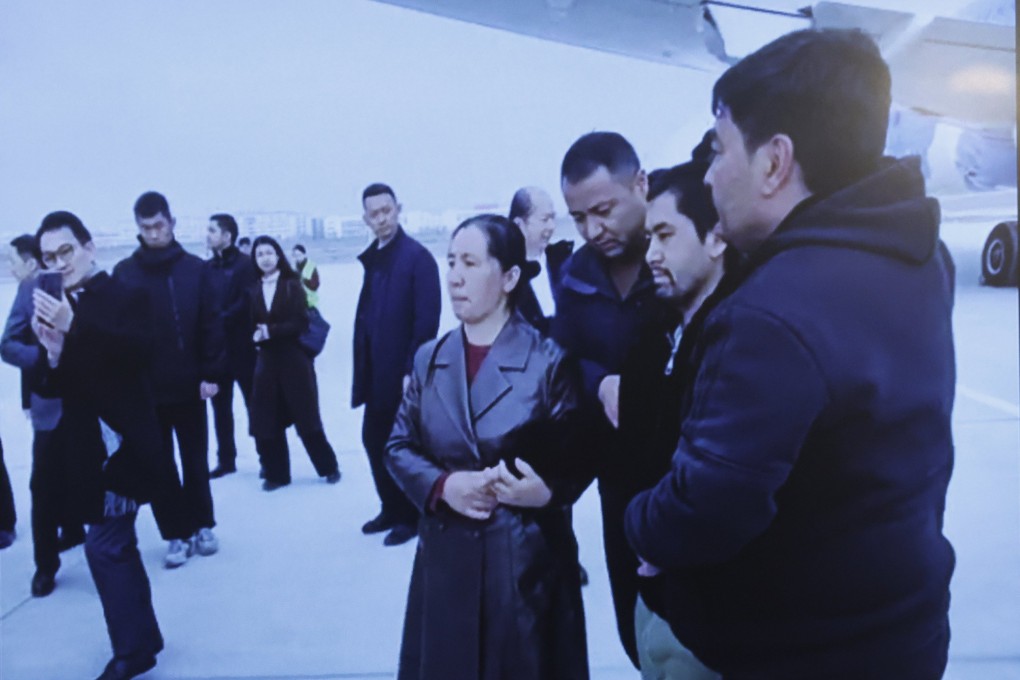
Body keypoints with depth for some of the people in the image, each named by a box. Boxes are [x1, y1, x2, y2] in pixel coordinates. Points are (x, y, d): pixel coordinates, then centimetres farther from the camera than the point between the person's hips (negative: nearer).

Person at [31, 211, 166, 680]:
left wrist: (75, 327, -32)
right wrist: (51, 350, -16)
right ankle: (142, 639, 30)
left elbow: (141, 351, -24)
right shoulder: (50, 307, 9)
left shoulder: (124, 297, -7)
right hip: (85, 447, 6)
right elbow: (48, 387, 5)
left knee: (105, 544, -9)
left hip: (122, 442, -6)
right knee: (117, 544, 16)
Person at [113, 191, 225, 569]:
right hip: (143, 389, 1)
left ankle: (202, 526, 27)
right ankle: (177, 534, 19)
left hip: (188, 385, -1)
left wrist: (211, 373, -8)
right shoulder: (124, 273, 0)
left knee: (196, 462, 12)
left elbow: (211, 325, -3)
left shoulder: (195, 268, -2)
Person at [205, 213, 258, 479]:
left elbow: (246, 304, -14)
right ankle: (225, 460, 23)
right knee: (220, 407, 12)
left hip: (241, 348, -5)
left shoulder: (246, 265, -5)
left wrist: (220, 320, -19)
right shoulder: (207, 268, 11)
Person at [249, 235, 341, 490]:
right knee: (266, 420, 3)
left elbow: (301, 322, -10)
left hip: (294, 360, -3)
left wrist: (271, 331, -17)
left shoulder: (292, 285, -3)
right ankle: (276, 473, 16)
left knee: (306, 416, 3)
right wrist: (255, 336, -13)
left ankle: (329, 466, 18)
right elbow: (250, 325, 8)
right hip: (265, 361, 3)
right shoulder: (254, 289, 6)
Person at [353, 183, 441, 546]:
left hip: (405, 373, -7)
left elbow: (427, 320, -17)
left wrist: (412, 370, -20)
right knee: (374, 440, 14)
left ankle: (412, 516, 21)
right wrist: (361, 370, 8)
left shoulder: (418, 257, -12)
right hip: (378, 372, 7)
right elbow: (364, 315, 12)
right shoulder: (372, 258, 11)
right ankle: (392, 509, 31)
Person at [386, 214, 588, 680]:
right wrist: (442, 485, -11)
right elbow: (399, 447, 6)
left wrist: (547, 492, -23)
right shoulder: (429, 359, 4)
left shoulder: (547, 361, -8)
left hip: (527, 559, -3)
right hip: (446, 556, 4)